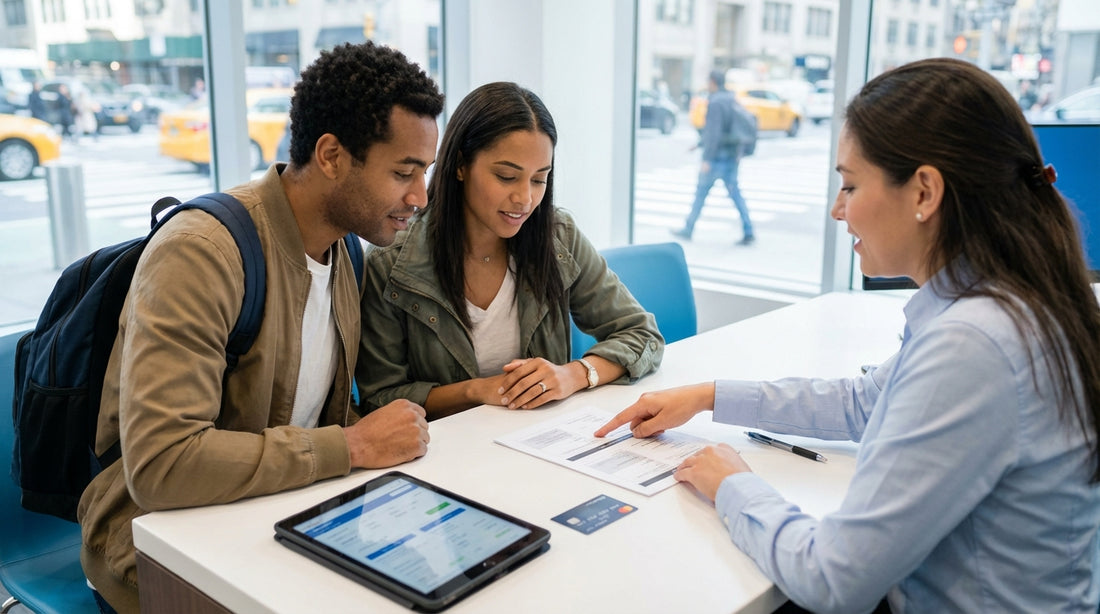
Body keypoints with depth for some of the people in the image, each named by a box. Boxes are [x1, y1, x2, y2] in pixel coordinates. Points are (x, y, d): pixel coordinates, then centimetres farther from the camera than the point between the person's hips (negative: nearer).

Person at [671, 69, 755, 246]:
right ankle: (748, 233, -1)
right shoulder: (733, 101, 13)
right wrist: (700, 143, 29)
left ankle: (688, 230, 16)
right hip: (731, 156, 8)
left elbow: (714, 132, -22)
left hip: (716, 157, -8)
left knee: (701, 192, 5)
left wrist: (707, 160, -22)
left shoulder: (715, 103, -15)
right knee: (735, 193, 6)